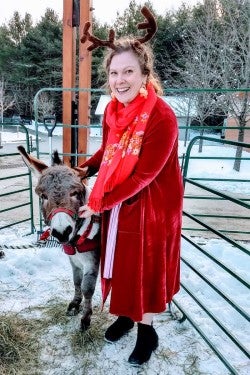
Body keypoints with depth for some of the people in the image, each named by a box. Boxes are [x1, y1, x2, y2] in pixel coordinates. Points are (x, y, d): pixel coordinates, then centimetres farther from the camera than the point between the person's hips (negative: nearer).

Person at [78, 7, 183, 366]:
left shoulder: (162, 117, -25)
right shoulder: (112, 110, -2)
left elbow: (143, 176, -23)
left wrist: (98, 203, -19)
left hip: (152, 205, -6)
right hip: (116, 204, 6)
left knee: (146, 267, 11)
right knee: (121, 262, 19)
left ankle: (146, 330, 36)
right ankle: (126, 314, 45)